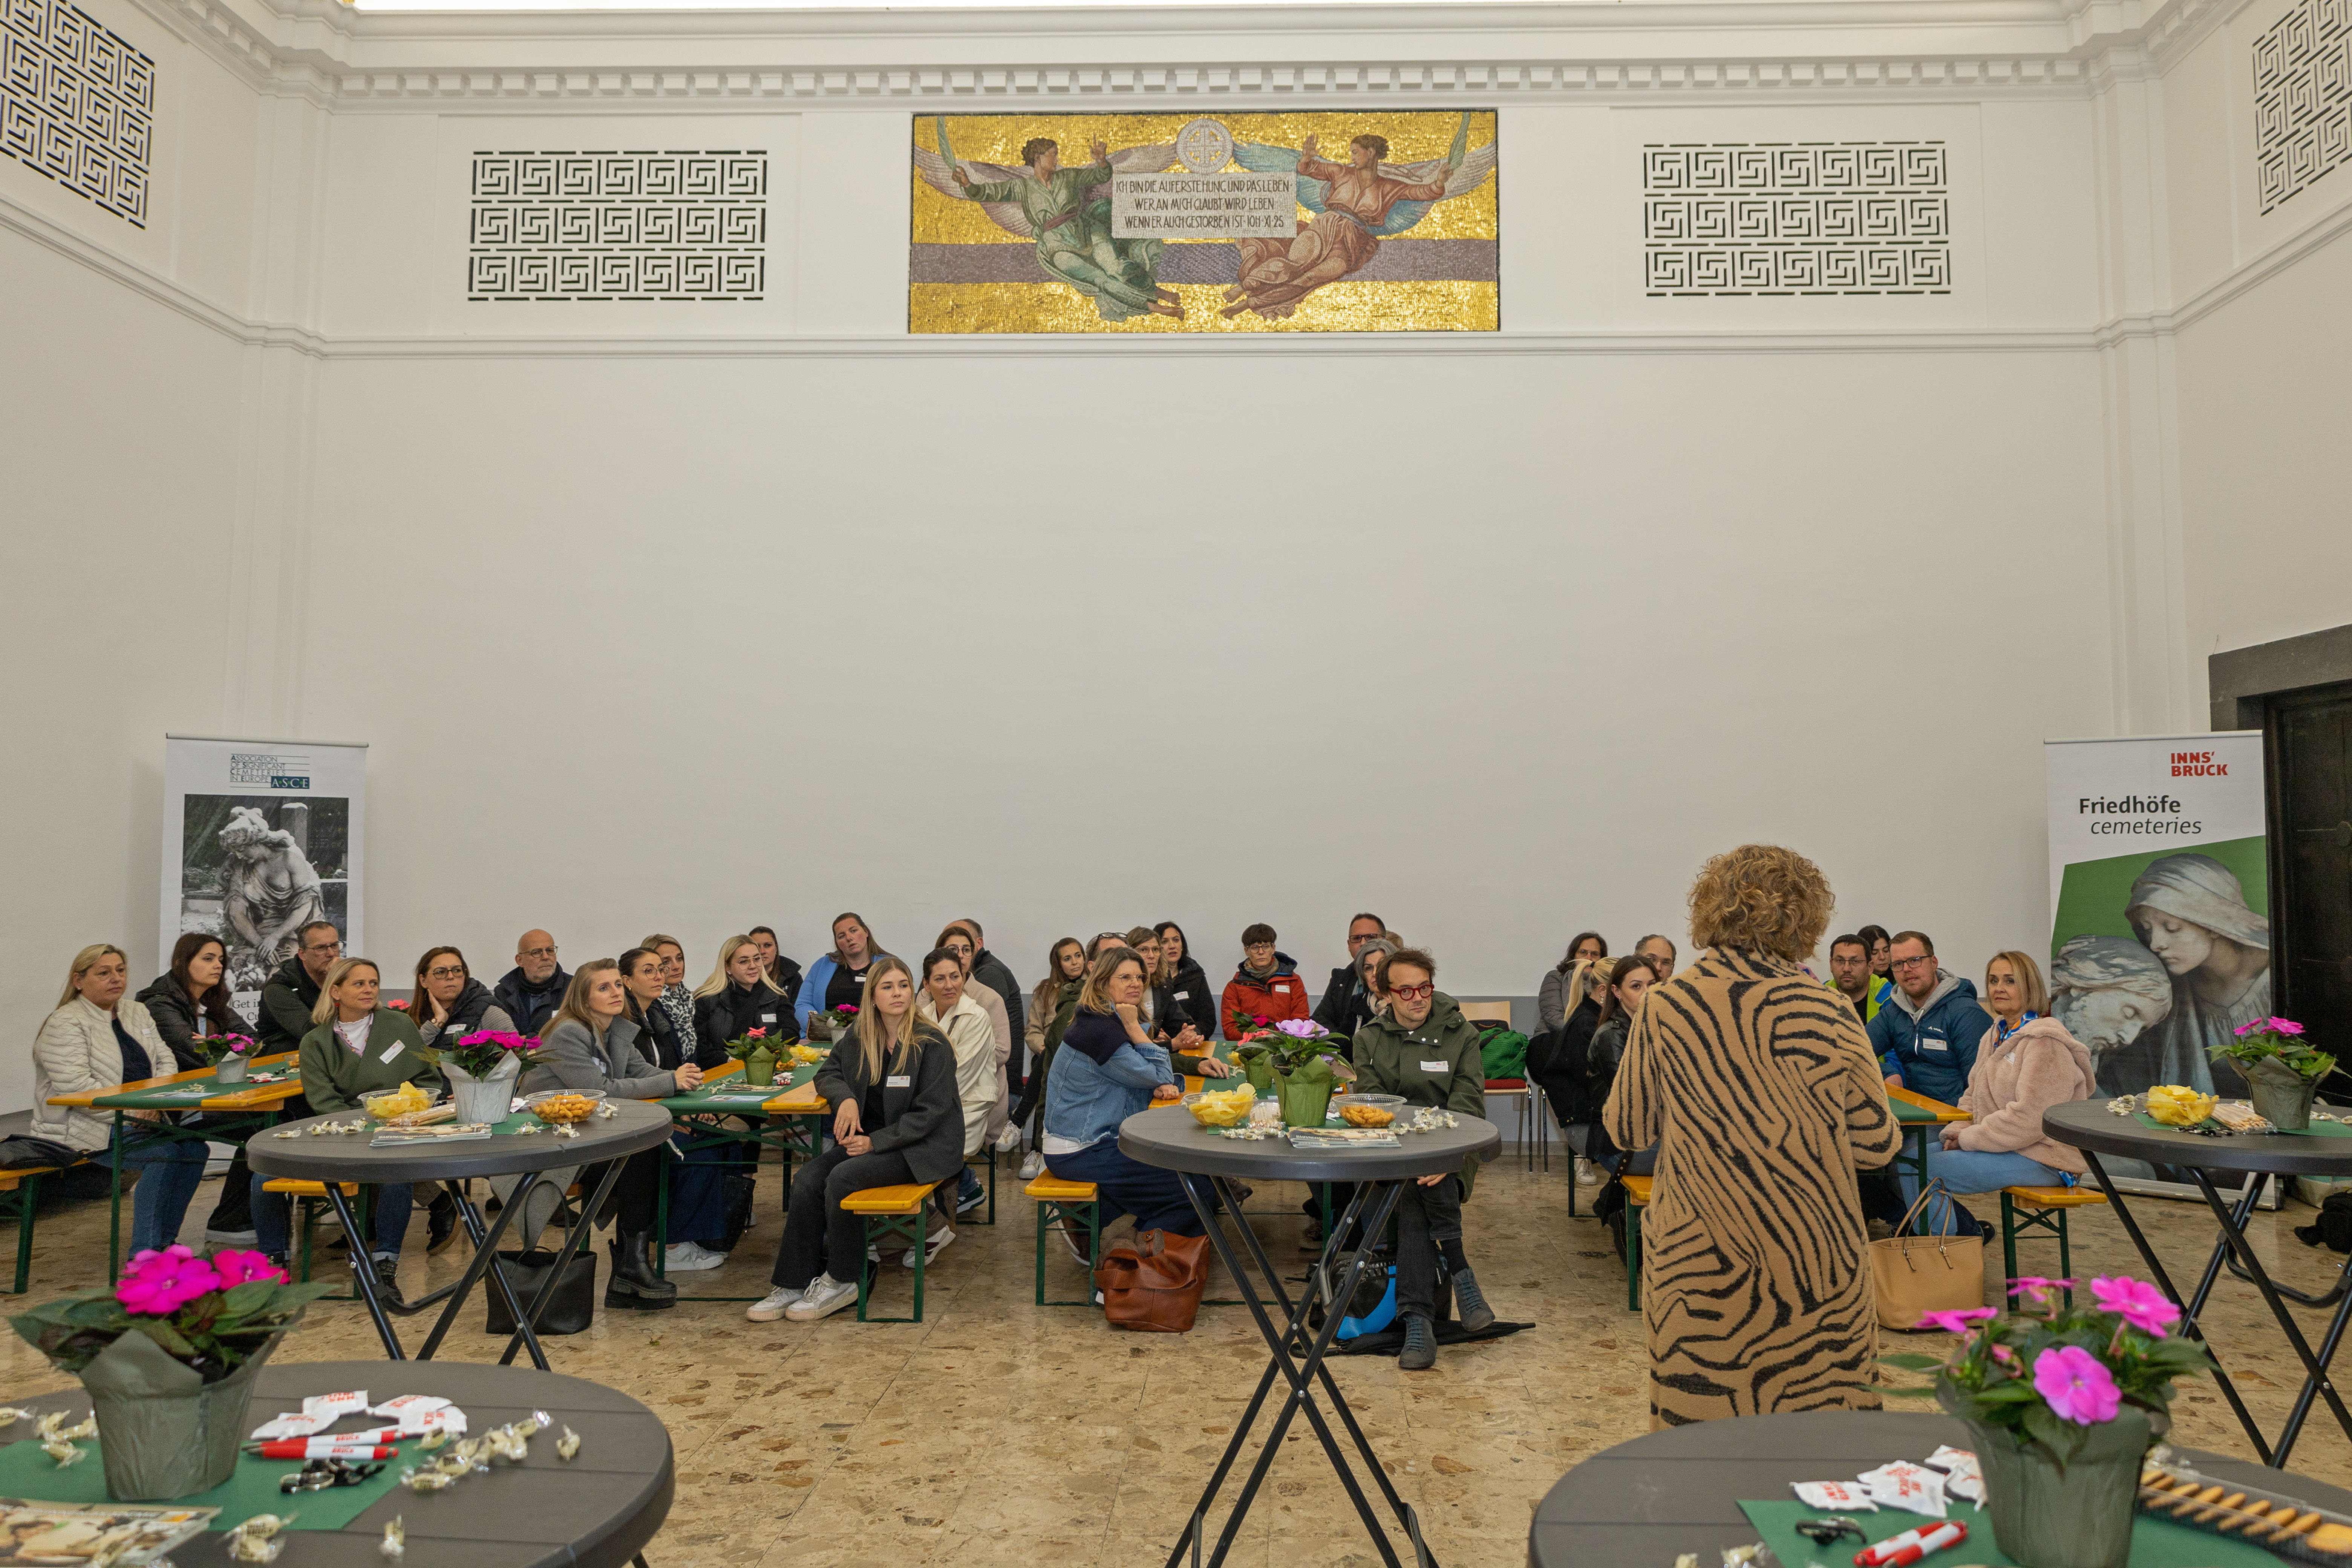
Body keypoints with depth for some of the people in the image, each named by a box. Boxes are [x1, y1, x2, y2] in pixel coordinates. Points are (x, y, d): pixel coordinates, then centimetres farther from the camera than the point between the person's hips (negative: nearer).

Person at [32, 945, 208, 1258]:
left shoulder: (137, 1012, 14)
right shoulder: (65, 1024, -10)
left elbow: (165, 1060, 13)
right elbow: (75, 1088, -21)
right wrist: (132, 1110, -24)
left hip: (140, 1120, 7)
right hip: (86, 1130, -7)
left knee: (193, 1147, -18)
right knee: (164, 1155, -27)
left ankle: (165, 1241, -6)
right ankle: (143, 1256, -20)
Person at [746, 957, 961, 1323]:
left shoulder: (932, 1044, -11)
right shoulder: (857, 1038, 6)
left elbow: (929, 1113, -13)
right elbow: (827, 1074, 19)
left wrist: (876, 1142, -18)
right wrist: (845, 1098, -5)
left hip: (920, 1146, -6)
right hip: (868, 1137, 6)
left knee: (841, 1178, -26)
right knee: (807, 1180, -17)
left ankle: (841, 1283, -10)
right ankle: (793, 1285, -11)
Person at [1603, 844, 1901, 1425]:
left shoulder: (1665, 1007, -7)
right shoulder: (1826, 1017, -10)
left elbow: (1626, 1127, 3)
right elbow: (1877, 1143, -1)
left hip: (1697, 1264, 1)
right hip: (1811, 1260, 0)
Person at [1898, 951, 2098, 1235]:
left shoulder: (2045, 1042, -16)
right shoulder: (1996, 1035, 15)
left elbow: (2029, 1118, -22)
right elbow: (1973, 1095, 20)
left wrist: (1968, 1139, -16)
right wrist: (1957, 1132, 0)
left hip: (2040, 1158, -9)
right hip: (2001, 1146, 10)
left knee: (1928, 1170, -21)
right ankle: (1970, 1230, 9)